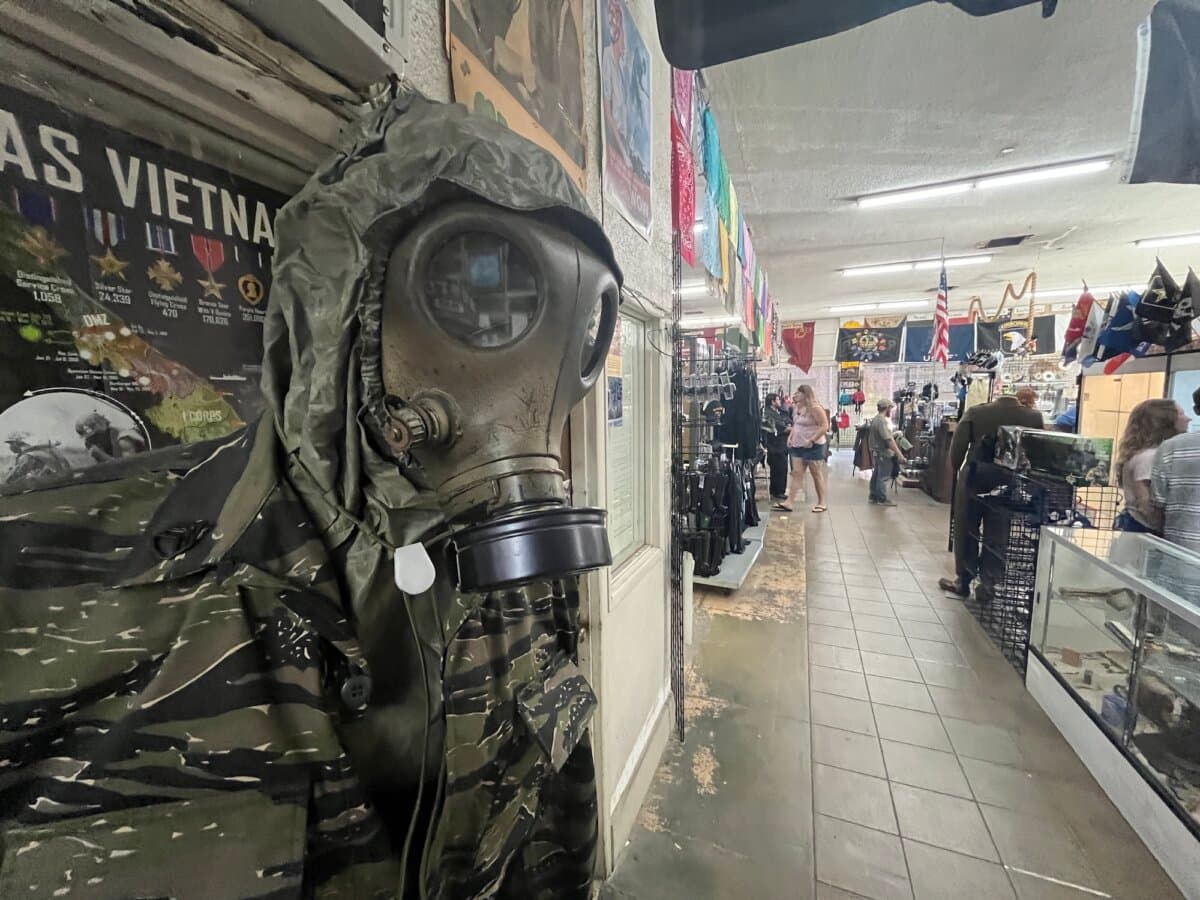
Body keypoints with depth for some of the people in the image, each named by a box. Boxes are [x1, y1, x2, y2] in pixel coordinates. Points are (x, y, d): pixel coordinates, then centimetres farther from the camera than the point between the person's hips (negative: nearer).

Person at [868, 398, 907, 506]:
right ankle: (882, 499, 3)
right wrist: (900, 455, -24)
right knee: (883, 477, -3)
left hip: (877, 452, 10)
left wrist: (894, 433, 21)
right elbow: (889, 440, -25)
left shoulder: (875, 419, 11)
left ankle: (873, 496, 21)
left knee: (876, 475, 15)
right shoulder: (882, 421, -21)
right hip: (884, 453, -10)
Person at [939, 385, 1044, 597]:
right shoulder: (1034, 417, -1)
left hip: (974, 479, -2)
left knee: (966, 531, 10)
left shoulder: (975, 412, -4)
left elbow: (958, 444, -9)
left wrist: (955, 469, 5)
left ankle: (963, 582, 17)